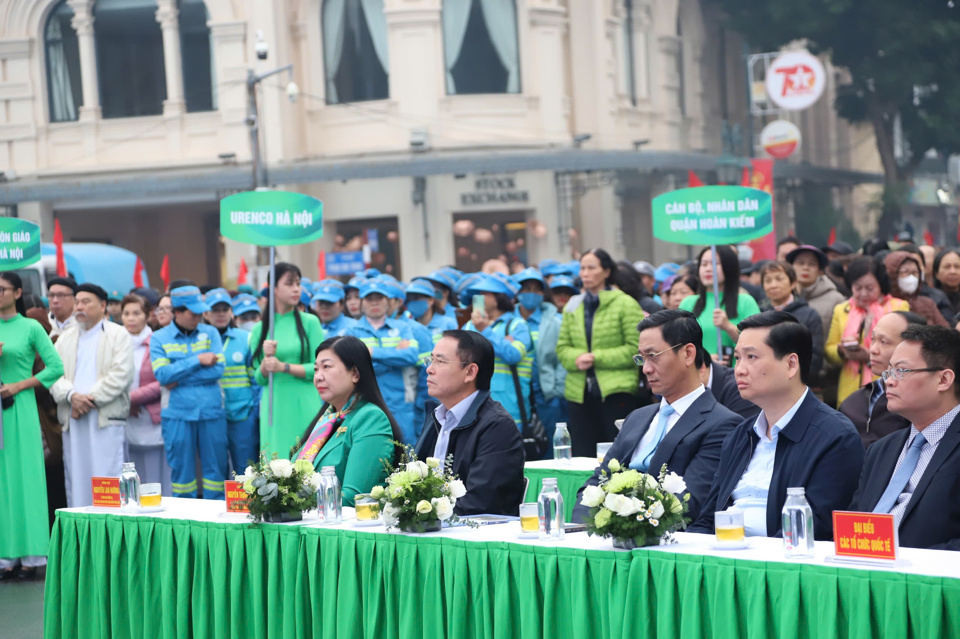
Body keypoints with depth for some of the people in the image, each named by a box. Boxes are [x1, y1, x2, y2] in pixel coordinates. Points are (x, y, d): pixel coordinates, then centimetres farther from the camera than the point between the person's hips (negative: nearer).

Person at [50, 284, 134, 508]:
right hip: (73, 419, 4)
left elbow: (120, 375, -7)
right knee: (76, 479, 3)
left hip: (106, 418, -4)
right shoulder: (66, 338, 20)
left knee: (106, 476, -9)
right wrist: (72, 395, -12)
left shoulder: (118, 335, 6)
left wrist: (90, 399, -12)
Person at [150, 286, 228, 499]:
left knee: (216, 470, 2)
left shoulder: (210, 333, 8)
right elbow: (162, 374, -10)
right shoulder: (159, 338, 4)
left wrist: (179, 378, -9)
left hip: (212, 412, 1)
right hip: (178, 415, -1)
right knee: (182, 472, 5)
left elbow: (218, 369, -5)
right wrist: (198, 360, -12)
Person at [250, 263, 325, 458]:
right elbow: (259, 379, 8)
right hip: (274, 408, 1)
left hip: (305, 406, -1)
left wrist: (284, 367, -12)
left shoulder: (309, 322, 4)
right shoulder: (259, 329, 9)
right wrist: (266, 360, -11)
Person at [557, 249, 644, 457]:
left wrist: (597, 358, -13)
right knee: (583, 457, 3)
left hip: (616, 392, -5)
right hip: (579, 393, 5)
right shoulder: (572, 307, 15)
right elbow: (562, 347, 13)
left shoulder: (626, 304, -1)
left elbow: (635, 349, -7)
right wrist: (577, 359, -9)